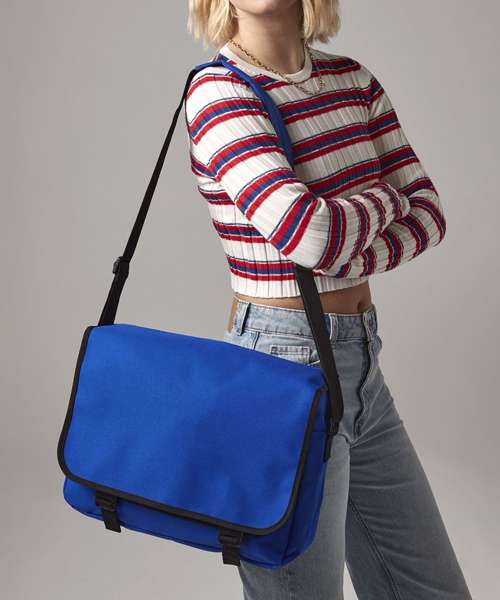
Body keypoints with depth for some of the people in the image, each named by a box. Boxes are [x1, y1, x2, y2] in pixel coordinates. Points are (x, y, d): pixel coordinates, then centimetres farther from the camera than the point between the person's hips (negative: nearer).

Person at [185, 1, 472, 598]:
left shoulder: (353, 80, 8)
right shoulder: (216, 91, -13)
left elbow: (428, 214, 3)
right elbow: (309, 232, -27)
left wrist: (344, 263, -15)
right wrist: (387, 198, -6)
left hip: (363, 361, 7)